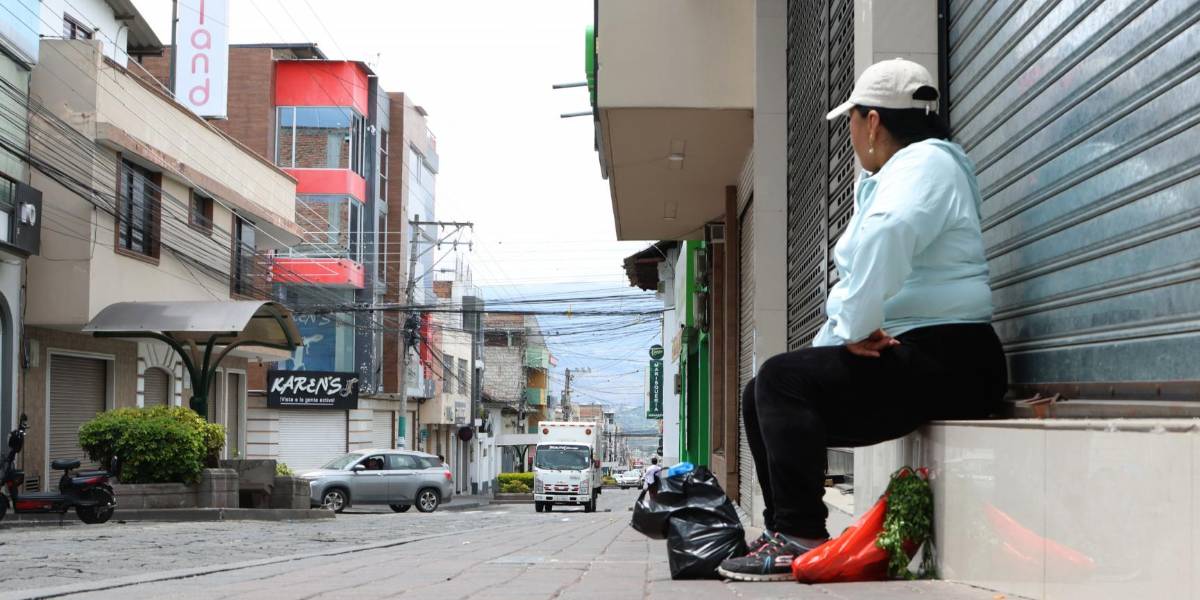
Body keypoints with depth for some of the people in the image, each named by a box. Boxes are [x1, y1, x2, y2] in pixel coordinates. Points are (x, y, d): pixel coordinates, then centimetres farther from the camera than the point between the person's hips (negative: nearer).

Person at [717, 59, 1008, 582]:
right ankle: (783, 529, 3)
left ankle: (800, 539, -24)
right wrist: (840, 335, 3)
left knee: (783, 381, -20)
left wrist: (855, 327, -25)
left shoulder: (924, 162, -9)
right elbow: (856, 283, 22)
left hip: (944, 360, -10)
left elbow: (887, 237, -32)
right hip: (899, 357, 10)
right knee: (762, 397, 5)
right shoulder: (881, 181, 24)